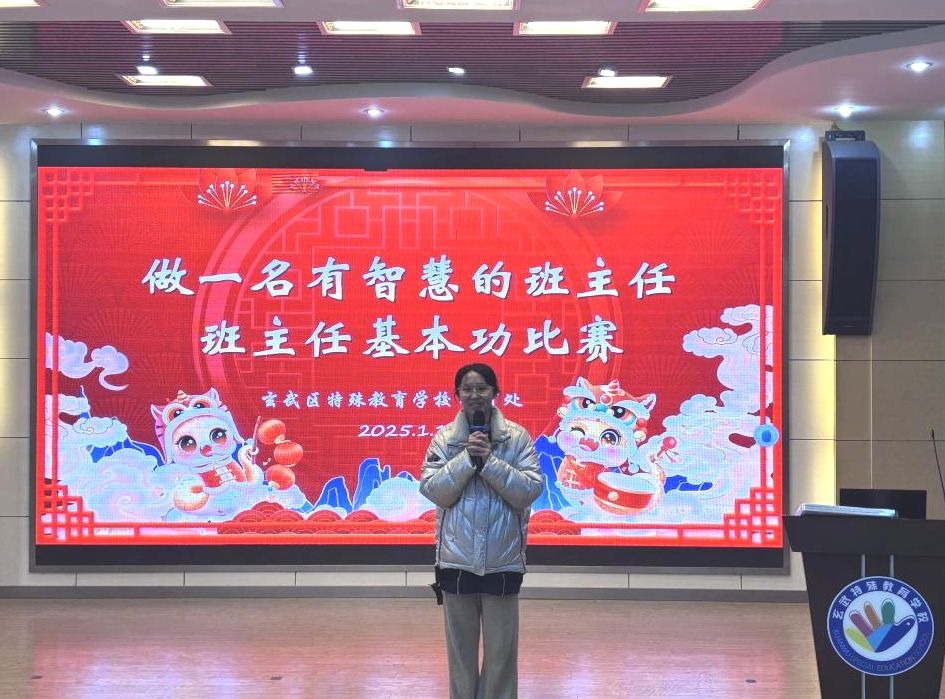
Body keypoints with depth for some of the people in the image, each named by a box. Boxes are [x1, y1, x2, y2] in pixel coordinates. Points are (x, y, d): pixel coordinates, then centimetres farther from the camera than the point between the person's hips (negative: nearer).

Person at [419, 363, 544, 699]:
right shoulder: (443, 438, 2)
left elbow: (530, 489, -9)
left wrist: (490, 461, -18)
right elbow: (433, 490, -7)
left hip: (502, 561, -1)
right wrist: (467, 458, -17)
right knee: (460, 647, 12)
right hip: (457, 560, 1)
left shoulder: (517, 437, -2)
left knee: (501, 650, 5)